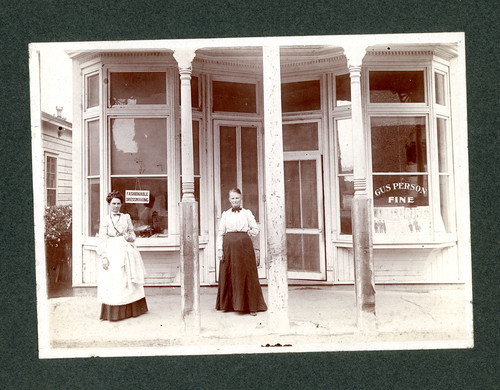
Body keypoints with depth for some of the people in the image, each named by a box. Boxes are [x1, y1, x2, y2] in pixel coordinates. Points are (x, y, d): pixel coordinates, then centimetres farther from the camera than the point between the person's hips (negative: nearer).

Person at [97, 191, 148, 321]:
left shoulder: (126, 217, 11)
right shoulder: (105, 220, 3)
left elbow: (133, 234, 18)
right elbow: (102, 240, -1)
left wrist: (129, 237, -5)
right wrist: (103, 257, -10)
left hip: (127, 251, 3)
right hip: (112, 252, -3)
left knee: (129, 280, 5)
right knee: (113, 282, -3)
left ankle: (131, 309, 16)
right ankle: (114, 313, 6)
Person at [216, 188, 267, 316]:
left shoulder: (247, 213, 9)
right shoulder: (225, 214, 11)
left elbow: (256, 229, 9)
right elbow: (220, 233, 6)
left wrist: (247, 233, -5)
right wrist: (220, 249, -2)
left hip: (244, 245, -1)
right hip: (229, 246, 1)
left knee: (246, 275, 0)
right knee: (229, 275, 4)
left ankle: (251, 306, 8)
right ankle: (229, 304, 18)